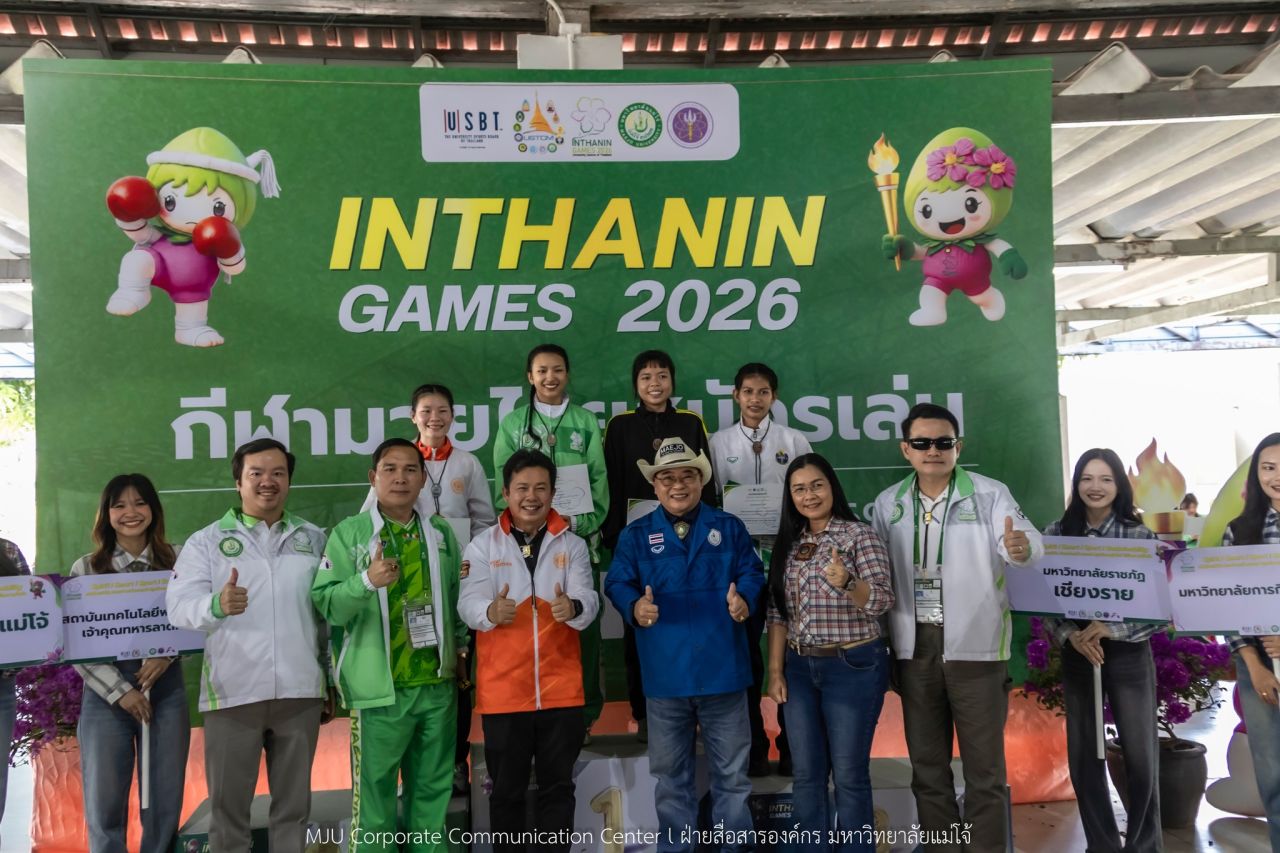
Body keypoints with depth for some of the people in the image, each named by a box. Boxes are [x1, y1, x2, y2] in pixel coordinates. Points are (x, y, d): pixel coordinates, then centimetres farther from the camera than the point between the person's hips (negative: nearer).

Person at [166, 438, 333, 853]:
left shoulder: (314, 539, 10)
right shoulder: (207, 540, 3)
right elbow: (179, 605, -10)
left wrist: (331, 681, 11)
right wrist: (216, 606, -32)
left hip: (300, 692, 2)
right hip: (232, 693, -2)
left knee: (294, 804, 12)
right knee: (228, 806, 7)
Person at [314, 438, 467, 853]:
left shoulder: (441, 533, 8)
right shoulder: (349, 533, -4)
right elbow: (325, 605, -13)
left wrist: (460, 647, 13)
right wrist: (366, 581, -28)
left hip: (438, 684, 4)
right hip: (380, 689, -4)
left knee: (433, 790, 14)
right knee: (374, 792, 3)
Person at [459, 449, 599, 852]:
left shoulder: (572, 545, 6)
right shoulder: (483, 544, 3)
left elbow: (589, 600, -8)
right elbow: (468, 603, -10)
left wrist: (573, 608, -32)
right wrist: (490, 612, -34)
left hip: (560, 688, 1)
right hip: (503, 690, -1)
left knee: (558, 787, 10)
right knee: (507, 789, 11)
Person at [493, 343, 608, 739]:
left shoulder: (586, 422, 9)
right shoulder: (513, 424, 8)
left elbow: (599, 483, 5)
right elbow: (504, 487, 4)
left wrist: (576, 521, -8)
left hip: (581, 539, 1)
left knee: (583, 628, 2)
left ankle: (584, 715, 14)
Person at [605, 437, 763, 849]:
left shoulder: (729, 528, 7)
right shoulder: (635, 535, 5)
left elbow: (752, 573, 2)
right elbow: (617, 584, -2)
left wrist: (744, 599, -20)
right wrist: (635, 607, -23)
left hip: (722, 670, 0)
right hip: (665, 675, 0)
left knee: (731, 772, 11)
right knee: (670, 775, 13)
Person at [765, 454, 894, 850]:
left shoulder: (860, 535, -7)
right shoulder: (788, 543, 8)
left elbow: (883, 601, -15)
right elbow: (778, 613, 9)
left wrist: (847, 583, -34)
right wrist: (776, 671, 5)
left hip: (853, 666, -5)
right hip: (800, 669, 5)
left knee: (849, 774, 2)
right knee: (806, 774, 11)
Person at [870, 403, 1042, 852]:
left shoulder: (991, 494, -3)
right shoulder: (887, 504, 7)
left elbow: (1023, 538, -20)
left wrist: (1021, 546, -43)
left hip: (974, 644, -3)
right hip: (915, 647, 4)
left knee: (984, 766, 4)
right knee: (927, 765, 13)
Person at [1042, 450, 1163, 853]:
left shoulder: (1140, 536, -3)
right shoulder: (1056, 534, 1)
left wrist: (1110, 627, -19)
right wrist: (1070, 635, -16)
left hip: (1129, 656, -1)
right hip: (1077, 656, 2)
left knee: (1141, 758, 3)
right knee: (1083, 760, 7)